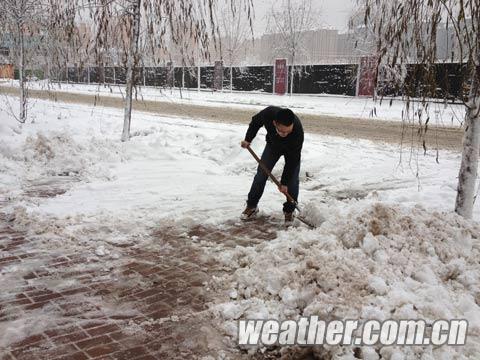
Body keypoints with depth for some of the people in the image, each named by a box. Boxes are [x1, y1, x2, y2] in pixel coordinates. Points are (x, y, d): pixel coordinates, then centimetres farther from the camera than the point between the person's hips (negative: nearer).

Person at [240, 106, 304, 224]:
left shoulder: (298, 131, -44)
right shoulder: (268, 113, -40)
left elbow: (292, 160, -32)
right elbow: (255, 122, -11)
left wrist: (284, 182, -26)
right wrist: (248, 139, -9)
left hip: (292, 149, -2)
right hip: (273, 144, 2)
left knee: (292, 180, -8)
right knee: (261, 174, 1)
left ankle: (289, 211, 7)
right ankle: (251, 206, 14)